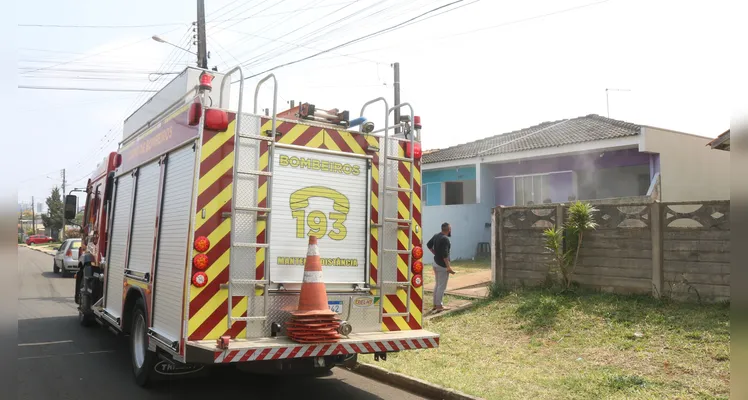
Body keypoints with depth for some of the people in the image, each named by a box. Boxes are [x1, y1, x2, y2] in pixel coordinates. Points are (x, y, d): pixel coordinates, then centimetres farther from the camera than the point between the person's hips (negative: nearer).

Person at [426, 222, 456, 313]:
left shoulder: (436, 236, 6)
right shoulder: (445, 239, -20)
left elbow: (428, 245, 21)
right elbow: (445, 254, -24)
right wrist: (448, 267, -20)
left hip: (436, 263, 9)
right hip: (442, 265, -9)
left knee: (437, 285, 16)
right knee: (442, 286, -3)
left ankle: (435, 305, 21)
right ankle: (439, 306, 1)